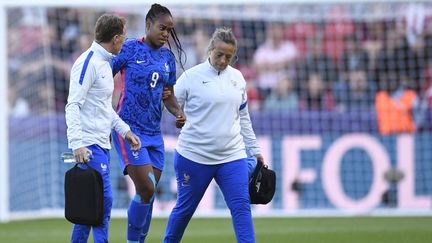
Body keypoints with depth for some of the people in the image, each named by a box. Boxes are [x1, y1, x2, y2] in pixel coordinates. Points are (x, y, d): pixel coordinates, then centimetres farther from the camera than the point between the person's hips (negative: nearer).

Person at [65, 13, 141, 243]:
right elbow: (73, 105, -18)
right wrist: (77, 144, -25)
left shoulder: (104, 63, 17)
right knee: (103, 200, -12)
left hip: (102, 144, 10)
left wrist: (125, 130, 20)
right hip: (90, 145, -10)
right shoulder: (88, 62, -13)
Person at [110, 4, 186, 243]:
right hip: (128, 129, -6)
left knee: (149, 195, 5)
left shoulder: (167, 57, 12)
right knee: (146, 190, -15)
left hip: (154, 132, 6)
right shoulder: (130, 49, -6)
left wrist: (178, 113, -1)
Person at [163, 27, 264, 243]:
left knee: (241, 206, -9)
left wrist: (254, 150, 19)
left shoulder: (237, 78, 9)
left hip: (232, 155, 3)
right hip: (194, 155, -3)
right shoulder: (192, 76, -5)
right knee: (185, 208, 8)